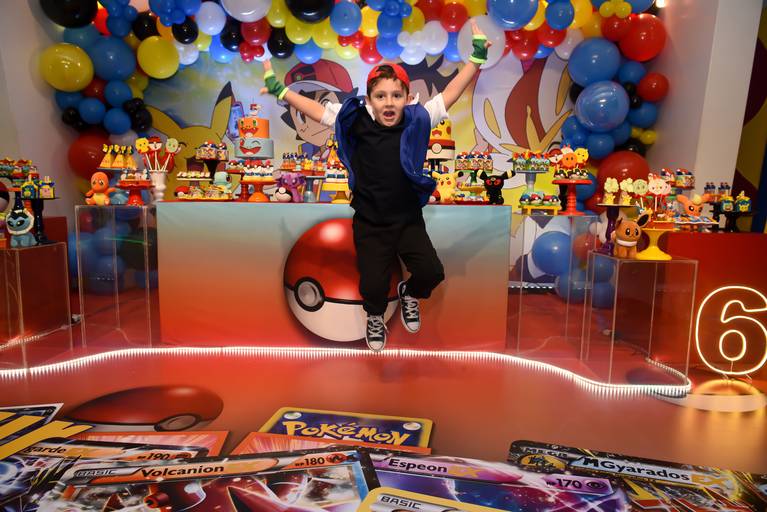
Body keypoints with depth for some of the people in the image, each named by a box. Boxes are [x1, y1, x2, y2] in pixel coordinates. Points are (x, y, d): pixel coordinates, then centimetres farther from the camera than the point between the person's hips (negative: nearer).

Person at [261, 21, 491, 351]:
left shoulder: (417, 121, -4)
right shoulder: (356, 122, -6)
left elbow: (450, 93, 1)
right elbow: (315, 109, 1)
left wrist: (477, 56, 1)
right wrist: (279, 89, 4)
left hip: (409, 220, 1)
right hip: (369, 224, -1)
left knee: (431, 271, -9)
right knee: (373, 284, -4)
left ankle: (409, 294, 30)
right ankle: (375, 317, 35)